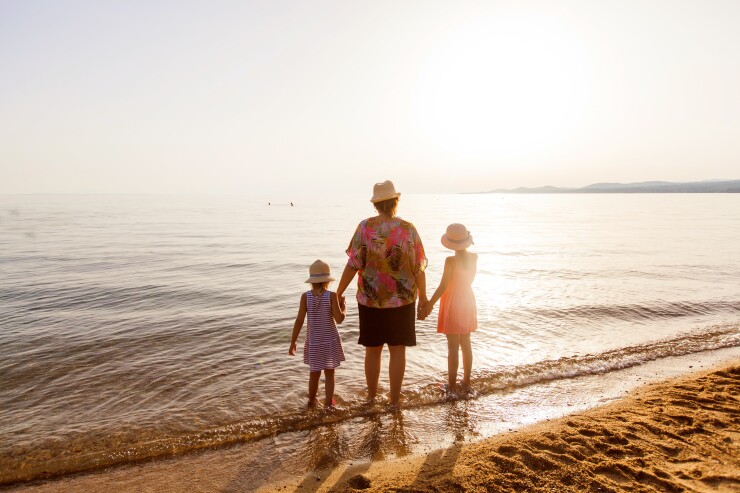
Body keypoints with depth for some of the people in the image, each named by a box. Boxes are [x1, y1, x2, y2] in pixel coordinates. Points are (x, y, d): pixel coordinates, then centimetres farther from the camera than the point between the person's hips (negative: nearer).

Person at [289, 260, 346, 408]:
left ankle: (312, 401, 33)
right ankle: (328, 403, 12)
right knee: (329, 373, 11)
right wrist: (344, 308, 4)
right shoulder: (332, 296, -13)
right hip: (330, 340, -2)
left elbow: (299, 320, -9)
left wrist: (293, 342, -2)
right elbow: (339, 319, -16)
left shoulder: (305, 296, -8)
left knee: (314, 373, 18)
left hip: (314, 341, 2)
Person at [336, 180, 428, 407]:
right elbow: (419, 268, -5)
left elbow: (353, 265, -11)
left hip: (370, 299, 0)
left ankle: (371, 397, 30)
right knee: (397, 350, 11)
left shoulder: (365, 227, -10)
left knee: (372, 350, 15)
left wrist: (338, 294, -2)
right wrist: (423, 297, 9)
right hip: (402, 300, 0)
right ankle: (394, 401, 22)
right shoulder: (409, 229, -8)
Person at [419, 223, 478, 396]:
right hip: (468, 302, 6)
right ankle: (466, 382, 27)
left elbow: (442, 287, -20)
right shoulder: (474, 257, -5)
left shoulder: (451, 261, -22)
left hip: (453, 303, -6)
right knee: (466, 344, 16)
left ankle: (452, 386, 12)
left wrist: (428, 306, -12)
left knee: (453, 347, 3)